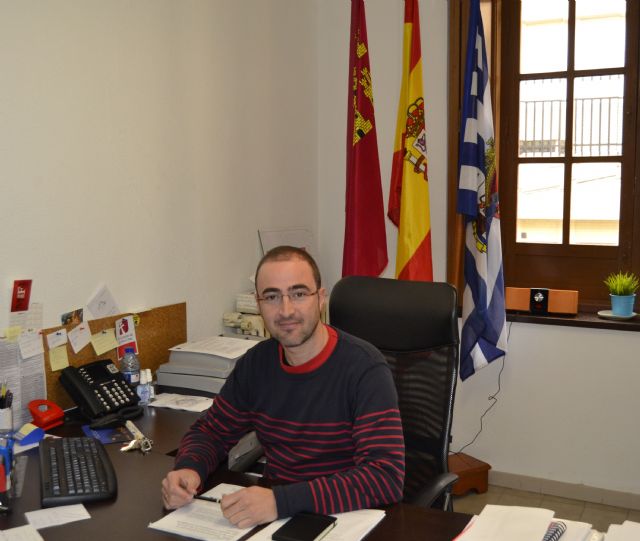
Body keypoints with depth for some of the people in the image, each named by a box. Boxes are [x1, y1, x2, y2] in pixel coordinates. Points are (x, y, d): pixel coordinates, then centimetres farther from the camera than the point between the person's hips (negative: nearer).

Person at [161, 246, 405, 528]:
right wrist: (188, 469, -12)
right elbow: (211, 431, 11)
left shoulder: (365, 369, -17)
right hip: (272, 515, 4)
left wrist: (282, 501, -35)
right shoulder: (256, 362, 1)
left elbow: (386, 476, -26)